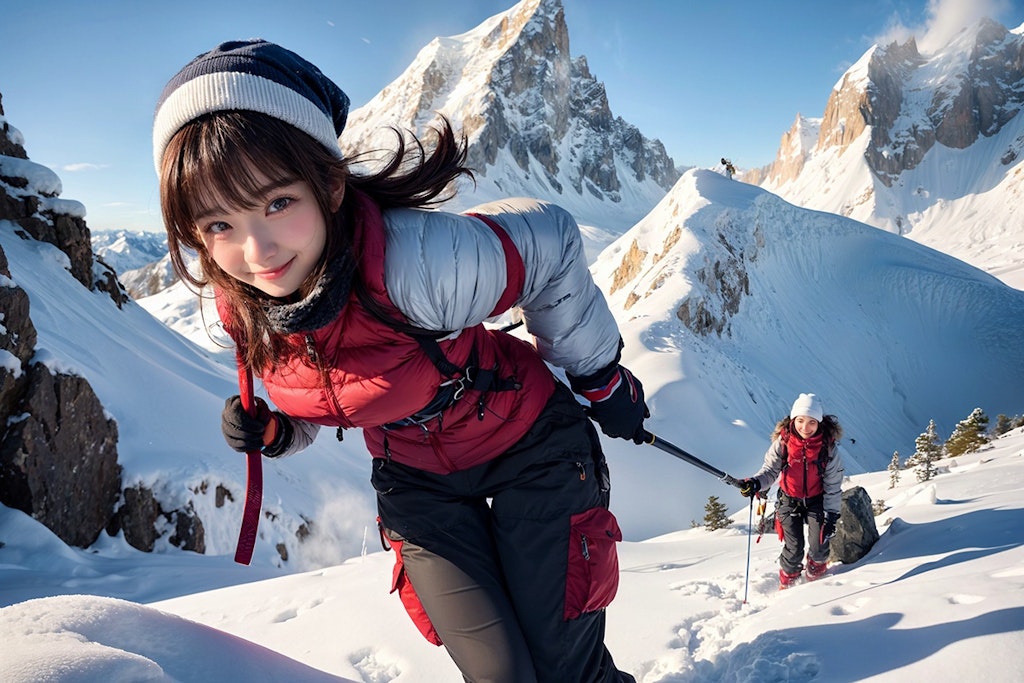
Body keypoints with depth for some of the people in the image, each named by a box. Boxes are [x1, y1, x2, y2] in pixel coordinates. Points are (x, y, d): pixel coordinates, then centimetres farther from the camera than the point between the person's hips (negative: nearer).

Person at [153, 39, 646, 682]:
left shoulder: (416, 262, -38)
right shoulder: (247, 313, -17)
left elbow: (549, 243, -20)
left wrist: (601, 376, -8)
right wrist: (276, 433, -15)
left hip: (529, 447, -3)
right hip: (415, 478, 4)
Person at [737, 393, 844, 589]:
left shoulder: (828, 446, -18)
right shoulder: (783, 442, -19)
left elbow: (833, 485, -11)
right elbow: (770, 469, -13)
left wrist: (831, 515, -11)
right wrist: (756, 483, -34)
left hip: (817, 499, 0)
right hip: (789, 499, 0)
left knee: (819, 546, -4)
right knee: (794, 548, -3)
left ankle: (815, 578, 31)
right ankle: (787, 583, 27)